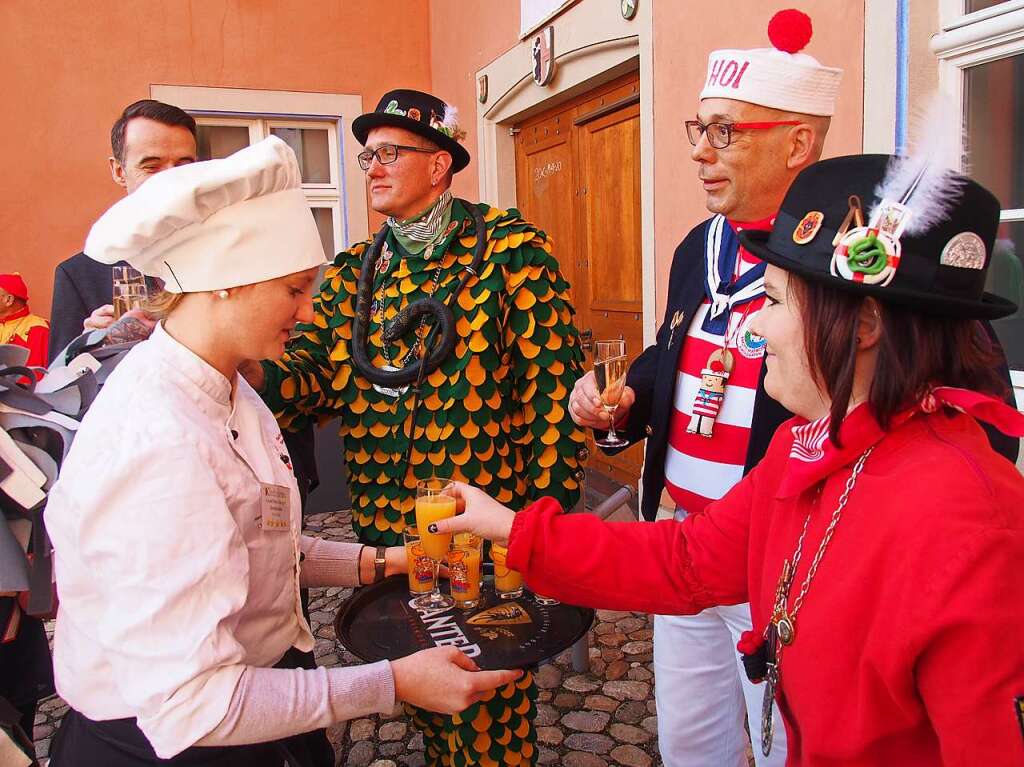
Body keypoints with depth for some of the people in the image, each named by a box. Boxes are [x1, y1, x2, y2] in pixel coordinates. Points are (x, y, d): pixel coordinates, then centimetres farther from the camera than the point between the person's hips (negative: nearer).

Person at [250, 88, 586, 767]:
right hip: (386, 525, 5)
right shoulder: (356, 270, 8)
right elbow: (312, 375, -3)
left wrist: (547, 510, -12)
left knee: (492, 711, 10)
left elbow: (554, 383, -10)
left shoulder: (511, 248, -8)